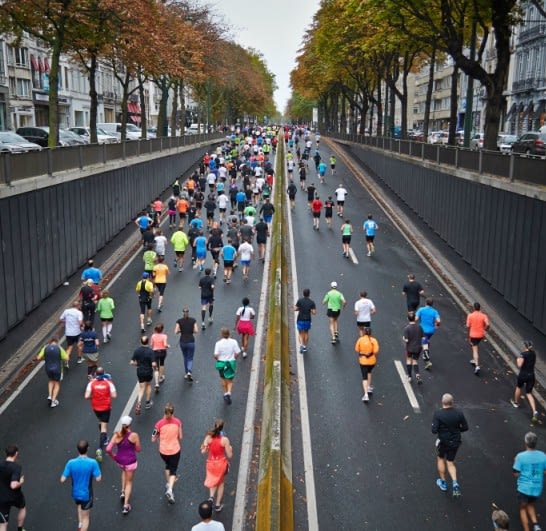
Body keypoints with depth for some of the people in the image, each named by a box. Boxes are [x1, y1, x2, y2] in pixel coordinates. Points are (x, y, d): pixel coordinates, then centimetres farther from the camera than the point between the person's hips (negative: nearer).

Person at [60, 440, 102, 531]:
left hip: (75, 494, 3)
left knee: (80, 505, 37)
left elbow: (62, 480, -15)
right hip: (87, 494, -3)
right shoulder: (92, 463, -24)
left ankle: (80, 522, 35)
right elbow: (98, 479, -18)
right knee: (85, 517, 16)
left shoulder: (71, 463, -18)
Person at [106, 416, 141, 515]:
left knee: (124, 470, 38)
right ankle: (126, 505, 13)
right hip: (131, 461, -3)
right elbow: (138, 449, -7)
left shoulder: (117, 435, -14)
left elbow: (108, 449, -16)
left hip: (119, 460, 3)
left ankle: (123, 491, 34)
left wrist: (112, 456, 3)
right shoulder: (134, 435, -19)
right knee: (129, 482, 15)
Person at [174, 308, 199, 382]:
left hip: (183, 342, 1)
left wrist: (181, 330, 9)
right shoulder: (193, 320, -3)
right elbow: (196, 331, -8)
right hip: (191, 341, -1)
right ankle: (189, 372, -17)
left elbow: (176, 332, -9)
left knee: (185, 358, 22)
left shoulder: (179, 321, -3)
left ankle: (187, 373, 27)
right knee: (190, 359, 8)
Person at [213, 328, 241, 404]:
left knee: (223, 379, 24)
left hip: (221, 363, 0)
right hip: (231, 363, 0)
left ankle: (225, 393, 30)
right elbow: (237, 354, -9)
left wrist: (217, 359, 7)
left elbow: (216, 355, -15)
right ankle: (229, 393, -9)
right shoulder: (234, 342, -11)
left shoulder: (218, 343, -14)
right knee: (230, 380, 13)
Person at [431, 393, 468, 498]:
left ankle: (443, 482, 32)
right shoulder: (459, 412, -11)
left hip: (443, 441, -3)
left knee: (440, 459, 24)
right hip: (455, 441, 3)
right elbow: (465, 427, -4)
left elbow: (434, 430, -22)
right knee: (450, 462, 20)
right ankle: (455, 483, 0)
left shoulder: (438, 414, -20)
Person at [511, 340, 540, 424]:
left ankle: (516, 402, 47)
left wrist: (518, 360, -2)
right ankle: (535, 412, -12)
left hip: (523, 375, -5)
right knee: (529, 393, 6)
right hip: (531, 375, 5)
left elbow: (519, 365, -20)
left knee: (518, 387, 25)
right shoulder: (533, 353, 4)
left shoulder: (523, 354, -16)